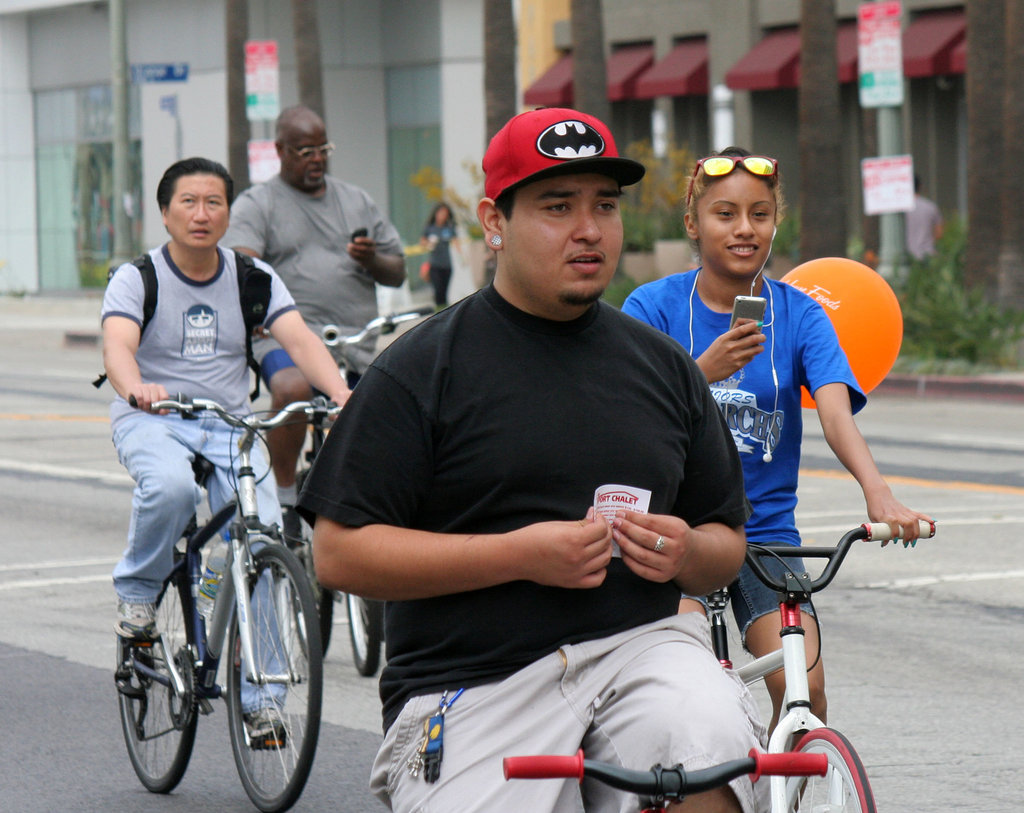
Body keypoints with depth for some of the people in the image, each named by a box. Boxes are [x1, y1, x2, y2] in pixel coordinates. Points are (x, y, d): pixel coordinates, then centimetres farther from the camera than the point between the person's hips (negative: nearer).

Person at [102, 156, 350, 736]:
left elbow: (300, 339, -11)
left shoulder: (252, 278, 3)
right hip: (152, 421, -3)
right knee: (171, 486, -37)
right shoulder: (137, 279, -4)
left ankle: (258, 697, -6)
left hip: (230, 426, 3)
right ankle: (138, 591, -7)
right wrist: (134, 386, -47)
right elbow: (118, 345, -23)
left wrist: (340, 392, -31)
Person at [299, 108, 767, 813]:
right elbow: (340, 551, -7)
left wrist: (689, 554, -5)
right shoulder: (421, 369, 1)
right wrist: (518, 555, -15)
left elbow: (728, 540, 21)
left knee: (714, 746, -29)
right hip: (473, 689, -2)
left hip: (638, 648, 3)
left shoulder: (665, 365, 15)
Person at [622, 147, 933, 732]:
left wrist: (879, 494, -33)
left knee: (802, 688, -15)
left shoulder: (800, 315, 1)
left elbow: (836, 413, -15)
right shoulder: (654, 307, -2)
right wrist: (703, 372, -28)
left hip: (764, 528, 1)